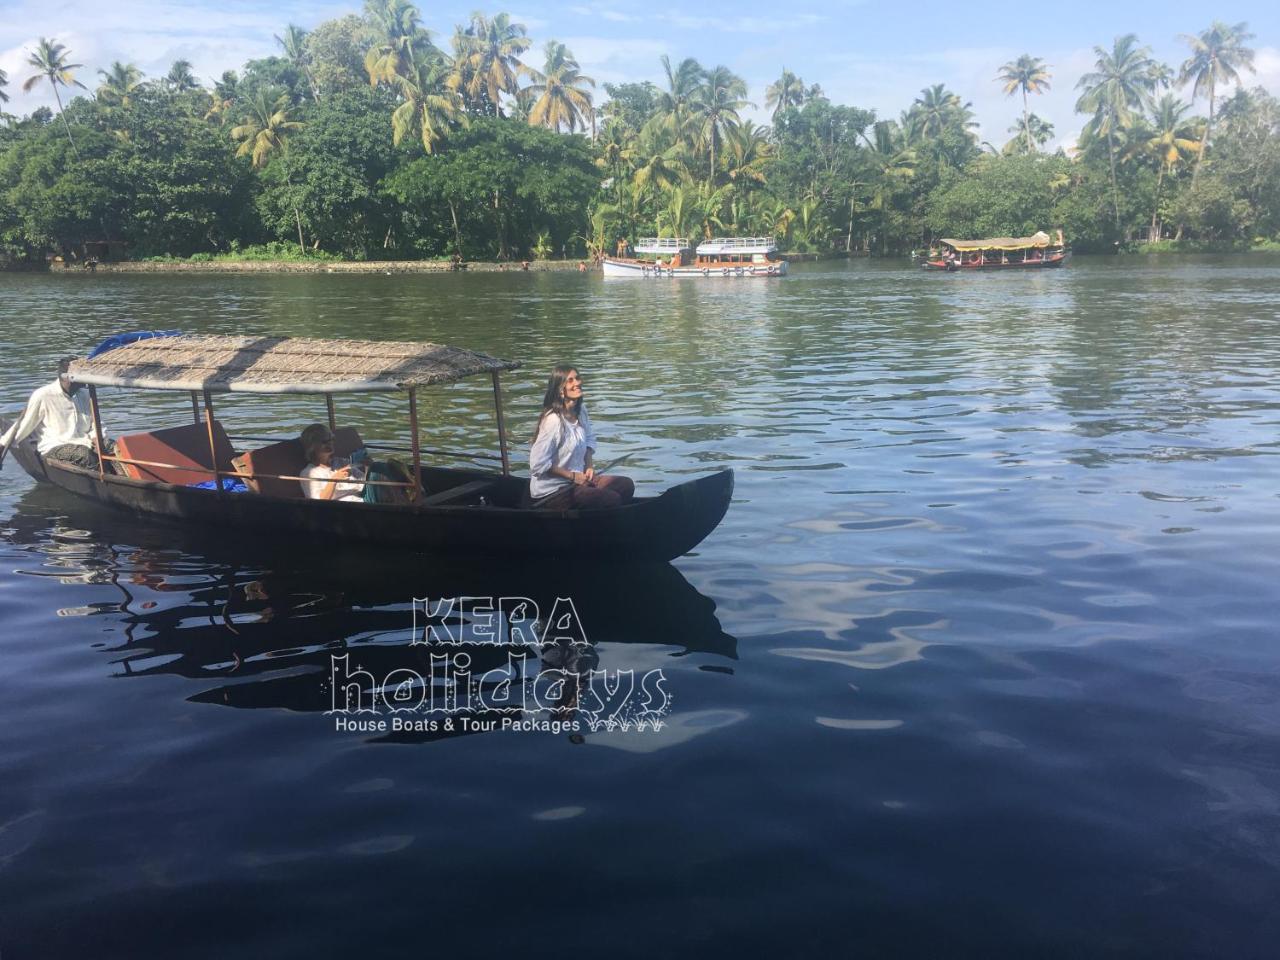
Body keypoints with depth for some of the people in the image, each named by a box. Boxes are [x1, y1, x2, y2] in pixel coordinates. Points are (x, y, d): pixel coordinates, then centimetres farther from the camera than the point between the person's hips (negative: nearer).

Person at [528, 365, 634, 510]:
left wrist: (588, 466, 2)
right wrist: (572, 475, -15)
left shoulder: (581, 411, 3)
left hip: (578, 478, 9)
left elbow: (589, 439, 21)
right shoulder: (553, 420, -24)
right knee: (612, 499, -19)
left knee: (626, 485, 1)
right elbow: (538, 464, -24)